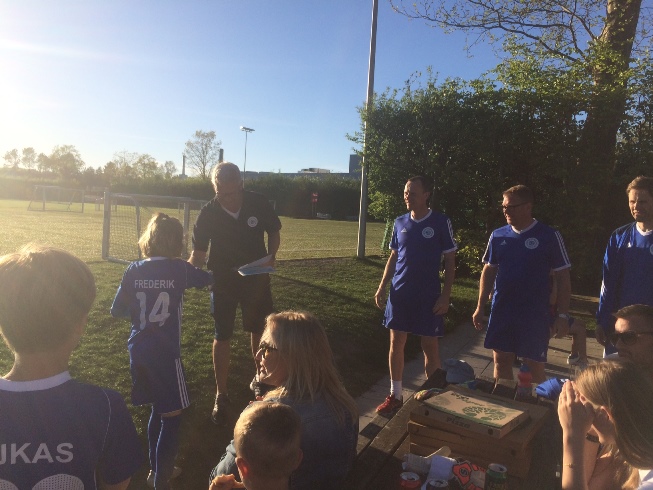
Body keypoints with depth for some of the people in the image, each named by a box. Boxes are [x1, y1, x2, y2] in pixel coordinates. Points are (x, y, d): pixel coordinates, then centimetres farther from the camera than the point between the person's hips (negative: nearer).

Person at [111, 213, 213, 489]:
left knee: (158, 410, 22)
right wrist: (193, 265, 30)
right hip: (165, 354, -5)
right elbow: (208, 279, 10)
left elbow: (117, 310, 5)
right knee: (172, 416, 7)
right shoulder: (180, 270, -10)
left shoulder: (134, 271, -2)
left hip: (138, 352, 5)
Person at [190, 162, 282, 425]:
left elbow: (274, 232, 1)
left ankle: (260, 379, 39)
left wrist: (271, 255, -16)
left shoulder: (259, 204, -14)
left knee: (260, 330, 14)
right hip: (222, 280, -1)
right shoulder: (208, 213, -16)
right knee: (222, 336, 3)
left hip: (256, 277, 1)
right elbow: (199, 252, -10)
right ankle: (221, 396, 19)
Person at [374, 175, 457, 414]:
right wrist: (382, 287, 5)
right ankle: (395, 395, 23)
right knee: (396, 342, 9)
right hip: (399, 293, 4)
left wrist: (445, 295, -10)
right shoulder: (400, 222, 5)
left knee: (430, 345, 7)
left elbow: (450, 261, -5)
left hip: (428, 295, -4)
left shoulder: (441, 222, -7)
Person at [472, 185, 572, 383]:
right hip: (501, 313, 4)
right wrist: (480, 307, 8)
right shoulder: (498, 236, 3)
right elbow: (489, 271, 10)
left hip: (535, 315, -3)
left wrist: (562, 315, -8)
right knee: (501, 361, 11)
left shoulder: (549, 236, -7)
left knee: (534, 367, 6)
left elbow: (562, 278, -4)